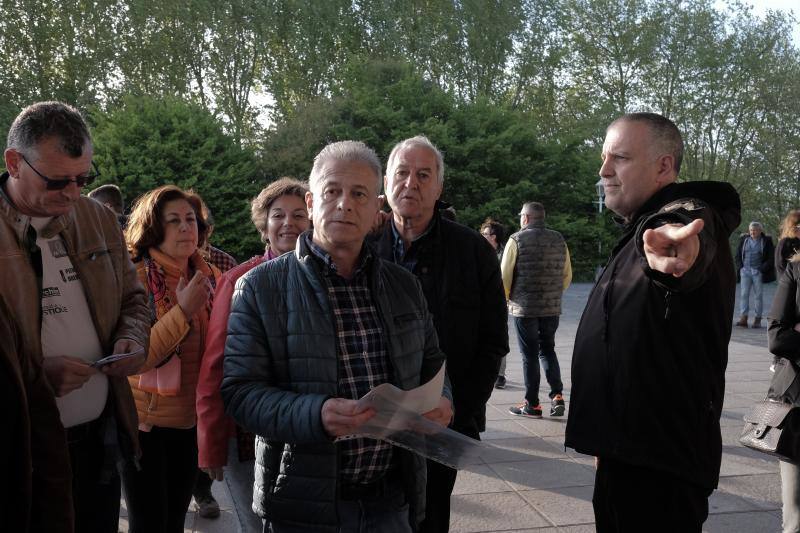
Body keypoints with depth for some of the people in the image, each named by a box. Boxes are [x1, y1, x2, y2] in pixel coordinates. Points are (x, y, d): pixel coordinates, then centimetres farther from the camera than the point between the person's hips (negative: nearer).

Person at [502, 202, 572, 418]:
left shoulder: (517, 240, -8)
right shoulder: (559, 240, 7)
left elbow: (505, 275, -8)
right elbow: (567, 276, 11)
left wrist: (506, 300, 8)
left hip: (524, 308, -4)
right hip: (552, 308, 4)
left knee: (529, 355, 4)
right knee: (548, 350, 17)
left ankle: (532, 404, 9)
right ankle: (557, 395, 5)